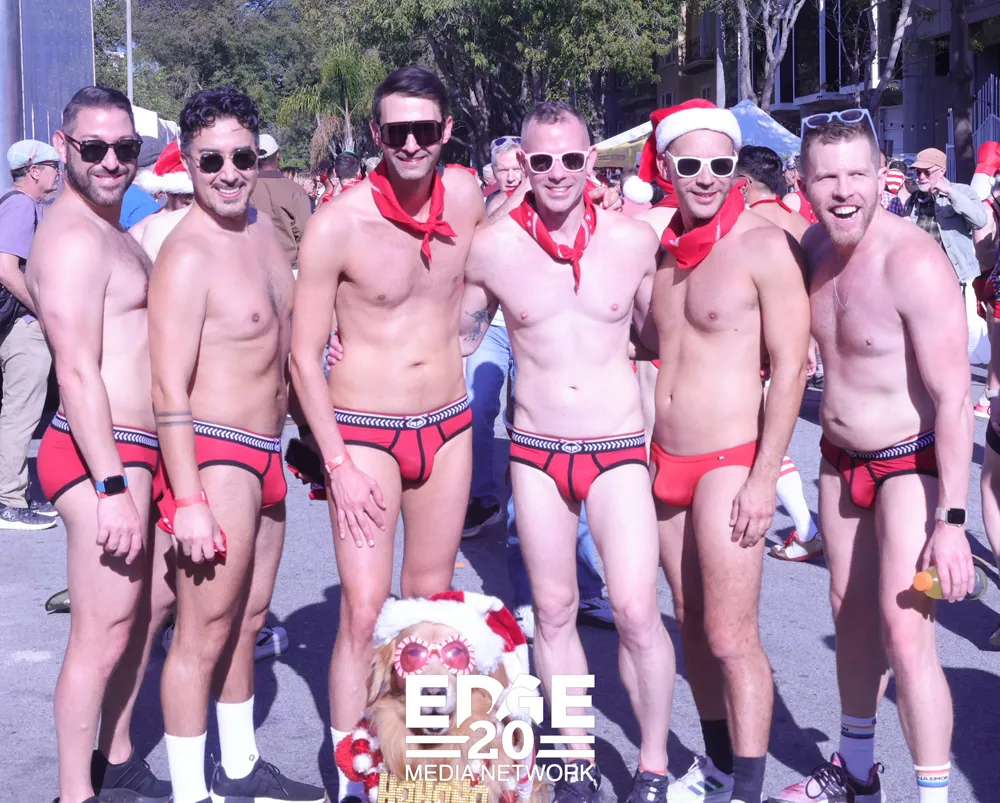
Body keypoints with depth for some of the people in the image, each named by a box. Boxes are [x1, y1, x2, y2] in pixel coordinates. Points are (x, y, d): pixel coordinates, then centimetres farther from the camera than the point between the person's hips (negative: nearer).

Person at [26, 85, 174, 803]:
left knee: (150, 602, 19)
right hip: (102, 455, -10)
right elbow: (79, 372, -21)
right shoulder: (74, 237, -15)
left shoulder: (116, 232, 17)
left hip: (138, 450, 10)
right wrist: (112, 488, -24)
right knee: (103, 635, -5)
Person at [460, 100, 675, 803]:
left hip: (619, 450, -1)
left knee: (637, 612, -8)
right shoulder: (493, 247, -4)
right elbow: (459, 337, 12)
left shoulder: (635, 240, -3)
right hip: (537, 454, 1)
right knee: (553, 611, 10)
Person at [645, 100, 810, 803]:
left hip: (730, 463, -7)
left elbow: (791, 367, -13)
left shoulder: (765, 246, -11)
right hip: (665, 461, 7)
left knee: (731, 637, -6)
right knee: (693, 622, 14)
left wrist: (764, 479, -17)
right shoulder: (661, 248, 8)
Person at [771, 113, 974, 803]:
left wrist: (951, 520, -26)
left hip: (911, 463, -7)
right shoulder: (816, 246, -2)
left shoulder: (914, 264, -25)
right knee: (851, 613, 17)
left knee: (904, 634, -13)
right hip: (842, 459, 7)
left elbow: (953, 398, -25)